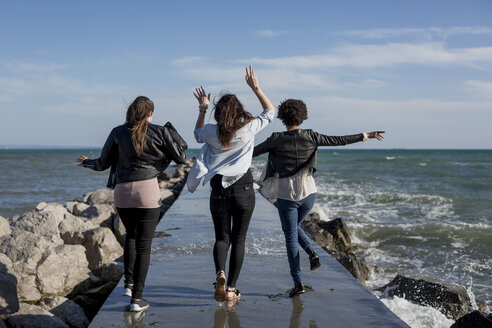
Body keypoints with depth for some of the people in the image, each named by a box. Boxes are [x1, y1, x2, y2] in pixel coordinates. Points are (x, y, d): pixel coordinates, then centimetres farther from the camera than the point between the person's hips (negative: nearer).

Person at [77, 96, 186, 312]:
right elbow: (168, 157, 7)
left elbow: (103, 163, 9)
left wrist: (87, 162, 30)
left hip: (122, 191, 3)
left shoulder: (117, 133, 3)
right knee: (143, 245, 1)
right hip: (148, 191, -3)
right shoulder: (158, 132, -2)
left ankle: (129, 283, 23)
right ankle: (137, 299, 0)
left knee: (131, 236, 27)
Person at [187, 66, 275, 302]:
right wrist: (255, 88, 10)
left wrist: (202, 109, 21)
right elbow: (270, 112, 11)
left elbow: (197, 133, 22)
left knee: (222, 238, 10)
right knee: (238, 239, 9)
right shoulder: (248, 128, -6)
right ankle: (231, 289, 9)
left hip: (219, 189, 1)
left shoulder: (212, 132, -3)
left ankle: (220, 273, -18)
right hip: (243, 188, -1)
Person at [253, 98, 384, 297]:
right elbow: (338, 141, -1)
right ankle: (312, 254, 3)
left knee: (290, 236, 6)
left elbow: (253, 152, -2)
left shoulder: (277, 139, -10)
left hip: (286, 195, -3)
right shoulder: (310, 137, -5)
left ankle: (298, 282, 3)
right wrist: (366, 136, 10)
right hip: (308, 192, 3)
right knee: (294, 227, 27)